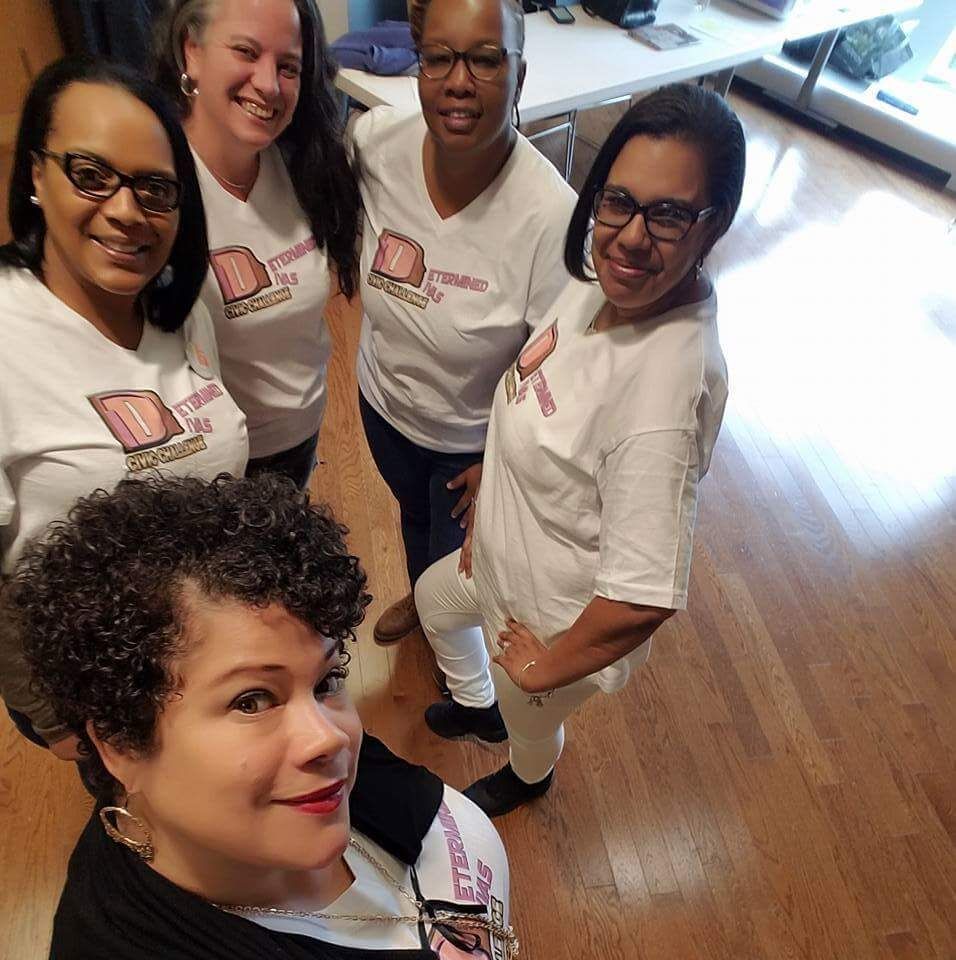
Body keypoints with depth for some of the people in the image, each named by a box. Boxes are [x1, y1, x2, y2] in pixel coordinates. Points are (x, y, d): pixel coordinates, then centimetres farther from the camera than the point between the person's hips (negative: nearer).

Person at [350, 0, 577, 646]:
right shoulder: (376, 142, -22)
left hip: (477, 436, -3)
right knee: (413, 511, 33)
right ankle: (418, 599, 69)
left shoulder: (550, 215, -34)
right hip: (385, 399, 4)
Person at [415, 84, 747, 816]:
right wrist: (493, 466, 8)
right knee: (434, 598, 34)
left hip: (561, 619, -7)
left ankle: (526, 781, 68)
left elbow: (645, 598, -38)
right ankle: (477, 709, 68)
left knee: (529, 724, 27)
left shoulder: (668, 384, -41)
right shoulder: (607, 282, -17)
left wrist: (548, 665, -21)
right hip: (507, 554, 7)